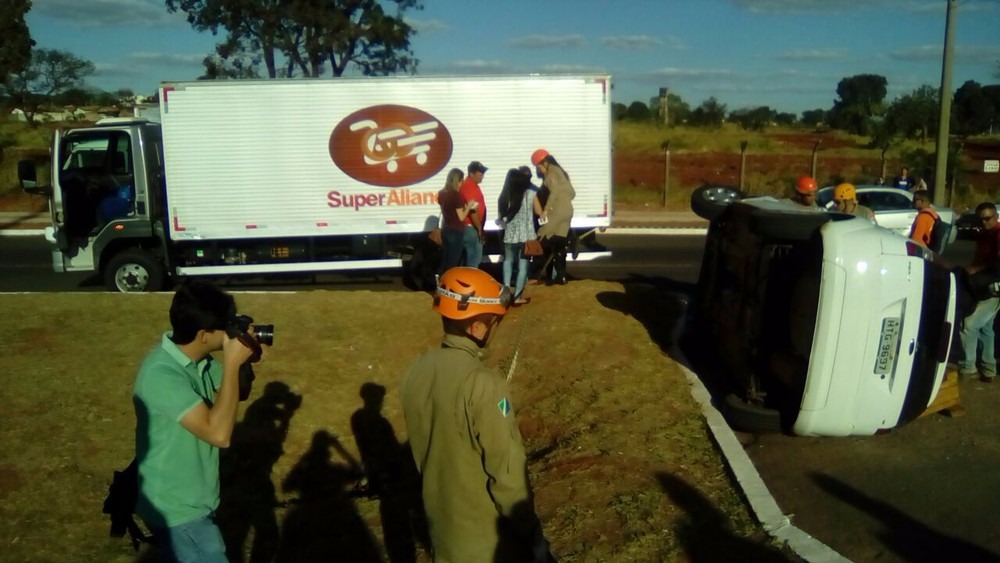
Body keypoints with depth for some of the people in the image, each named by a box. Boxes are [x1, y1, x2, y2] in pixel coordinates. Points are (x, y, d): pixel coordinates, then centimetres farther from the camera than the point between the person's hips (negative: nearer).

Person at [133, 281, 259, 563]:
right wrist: (232, 363, -31)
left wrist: (242, 362, -11)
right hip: (176, 510, -9)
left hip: (196, 499, 9)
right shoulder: (161, 375, -31)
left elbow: (234, 393, 10)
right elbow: (218, 433, -36)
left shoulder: (199, 359, -5)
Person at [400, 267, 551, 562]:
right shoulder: (483, 383, -28)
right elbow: (506, 472, -23)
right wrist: (533, 535, -11)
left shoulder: (416, 371, -8)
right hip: (489, 537, -6)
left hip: (443, 525, 6)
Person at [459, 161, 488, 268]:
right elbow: (473, 211, -23)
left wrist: (479, 228, 18)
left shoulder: (471, 185, 14)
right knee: (475, 257, -6)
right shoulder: (469, 187, -18)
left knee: (473, 256, 15)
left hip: (471, 228, 10)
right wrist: (479, 229, -18)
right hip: (471, 228, -10)